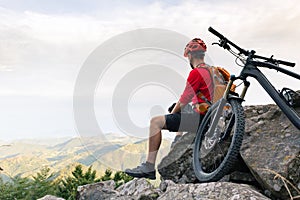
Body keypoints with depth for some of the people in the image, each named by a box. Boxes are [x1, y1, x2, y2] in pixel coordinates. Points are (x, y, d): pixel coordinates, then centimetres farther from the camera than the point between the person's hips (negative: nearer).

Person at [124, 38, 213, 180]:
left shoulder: (196, 72, -12)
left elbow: (184, 101, -12)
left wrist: (172, 114, 6)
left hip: (201, 118, -10)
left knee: (156, 121, -11)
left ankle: (149, 167, -11)